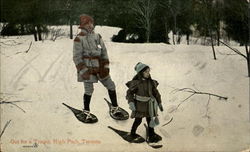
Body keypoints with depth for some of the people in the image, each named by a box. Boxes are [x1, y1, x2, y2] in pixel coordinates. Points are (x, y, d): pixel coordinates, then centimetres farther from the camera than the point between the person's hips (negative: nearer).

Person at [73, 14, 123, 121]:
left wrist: (106, 66, 5)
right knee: (89, 90, -5)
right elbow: (77, 57, -8)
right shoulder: (79, 39, -8)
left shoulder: (97, 36, 8)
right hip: (87, 68, -5)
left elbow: (104, 52, 12)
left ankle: (115, 107, 19)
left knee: (110, 85, 4)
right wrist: (83, 71, -13)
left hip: (99, 68, 5)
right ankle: (86, 111, 16)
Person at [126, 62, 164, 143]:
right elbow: (129, 92, -13)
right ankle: (132, 132, 33)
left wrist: (159, 103, 7)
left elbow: (156, 93, 4)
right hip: (139, 104, -4)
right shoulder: (136, 82, -18)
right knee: (138, 120, 7)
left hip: (148, 104, 4)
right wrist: (131, 103, -24)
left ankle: (152, 136, 22)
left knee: (150, 119, 9)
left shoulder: (150, 82, -5)